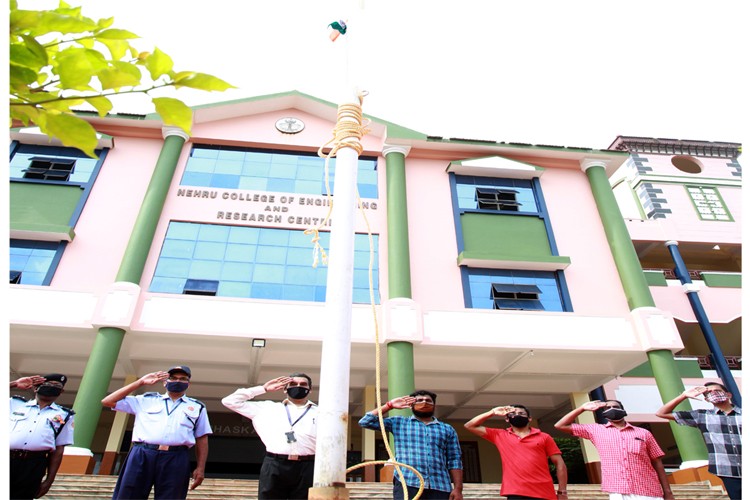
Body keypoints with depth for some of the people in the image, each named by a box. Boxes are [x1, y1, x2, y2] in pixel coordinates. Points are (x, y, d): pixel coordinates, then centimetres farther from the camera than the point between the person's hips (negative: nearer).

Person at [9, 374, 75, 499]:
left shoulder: (64, 415, 14)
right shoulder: (15, 403, 18)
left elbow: (58, 450, 11)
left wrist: (49, 481, 5)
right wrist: (15, 384, 10)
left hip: (33, 466, -1)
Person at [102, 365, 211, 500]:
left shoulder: (197, 407, 18)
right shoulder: (146, 400, 19)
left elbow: (201, 439, 14)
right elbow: (108, 402, 16)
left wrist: (200, 468, 2)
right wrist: (140, 382, 13)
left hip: (176, 460, 0)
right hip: (141, 456, 1)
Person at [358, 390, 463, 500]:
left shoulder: (447, 429, 19)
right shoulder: (399, 423, 14)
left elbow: (454, 461, 12)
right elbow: (365, 422, 8)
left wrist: (458, 488, 0)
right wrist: (390, 405, 7)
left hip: (440, 487, 2)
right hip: (407, 485, -2)